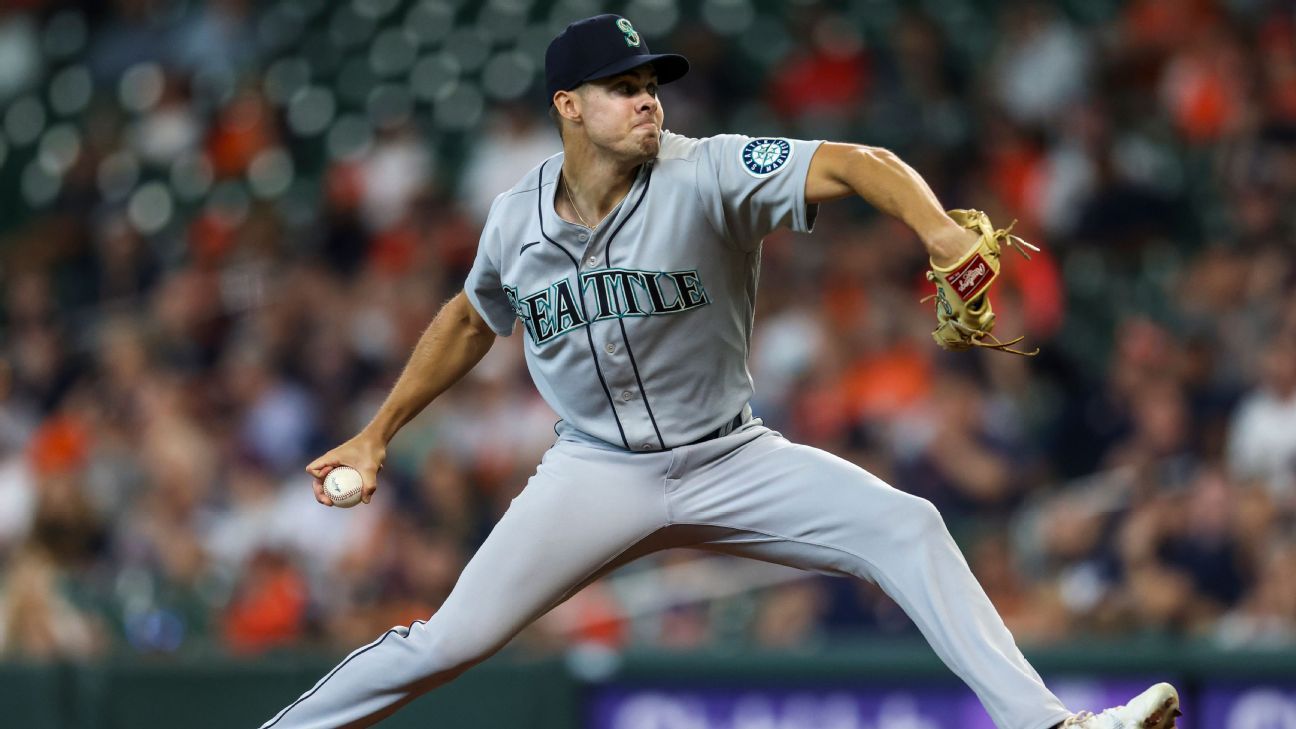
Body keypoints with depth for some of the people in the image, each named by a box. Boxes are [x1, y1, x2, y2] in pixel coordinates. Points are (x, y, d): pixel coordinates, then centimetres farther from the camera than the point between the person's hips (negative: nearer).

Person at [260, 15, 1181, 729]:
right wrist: (377, 434, 17)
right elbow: (471, 321, 17)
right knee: (449, 643, -11)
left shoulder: (708, 175, -16)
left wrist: (939, 229, -49)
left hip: (729, 462, -1)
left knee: (905, 528, -21)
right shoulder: (517, 219, -4)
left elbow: (849, 164, -30)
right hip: (597, 472, 1)